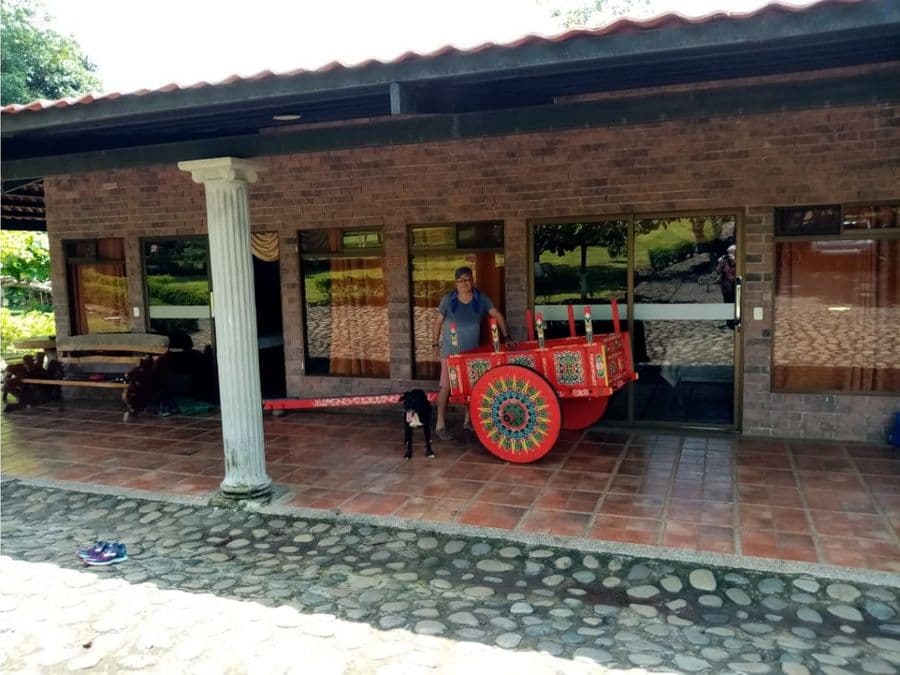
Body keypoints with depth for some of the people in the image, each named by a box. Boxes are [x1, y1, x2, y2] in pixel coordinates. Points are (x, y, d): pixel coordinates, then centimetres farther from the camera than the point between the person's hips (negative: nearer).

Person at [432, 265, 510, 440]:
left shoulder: (481, 298, -6)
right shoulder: (448, 299, -10)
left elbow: (498, 316, -4)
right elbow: (438, 322, 0)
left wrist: (506, 337, -12)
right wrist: (435, 343, 3)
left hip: (472, 350, 3)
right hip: (451, 350, -3)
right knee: (446, 386, -7)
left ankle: (468, 420, 26)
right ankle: (440, 425, -2)